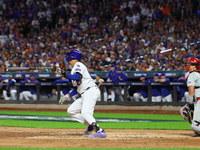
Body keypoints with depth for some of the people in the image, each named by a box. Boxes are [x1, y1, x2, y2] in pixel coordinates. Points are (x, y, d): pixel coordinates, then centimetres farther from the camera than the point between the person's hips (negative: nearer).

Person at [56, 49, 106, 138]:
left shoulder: (78, 65, -3)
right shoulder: (74, 69, 25)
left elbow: (78, 77, -25)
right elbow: (77, 88, 25)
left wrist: (65, 74, -28)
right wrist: (67, 96, 19)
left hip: (91, 91, -10)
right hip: (84, 95, 10)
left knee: (85, 113, -26)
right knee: (71, 111, 12)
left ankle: (100, 131, -36)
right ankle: (91, 125, 11)